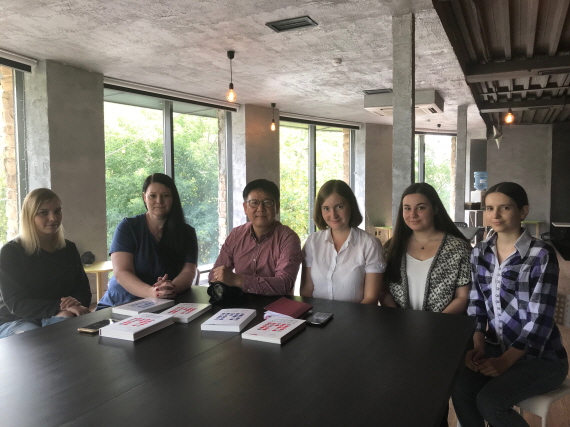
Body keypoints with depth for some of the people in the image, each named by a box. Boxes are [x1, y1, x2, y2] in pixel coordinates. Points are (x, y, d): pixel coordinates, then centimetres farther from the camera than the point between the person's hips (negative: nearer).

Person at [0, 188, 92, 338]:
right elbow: (16, 303, -16)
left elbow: (84, 291, 6)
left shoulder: (69, 249, 9)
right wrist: (59, 308, -32)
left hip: (58, 319, 4)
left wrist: (75, 303, -21)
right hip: (16, 322, -3)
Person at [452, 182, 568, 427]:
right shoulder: (480, 253, 4)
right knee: (459, 391, -21)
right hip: (496, 347, 5)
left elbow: (540, 319, -17)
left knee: (489, 401, -25)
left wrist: (505, 361, -23)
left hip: (540, 356, -4)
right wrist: (478, 345, -9)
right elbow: (476, 305, 6)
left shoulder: (541, 255, -13)